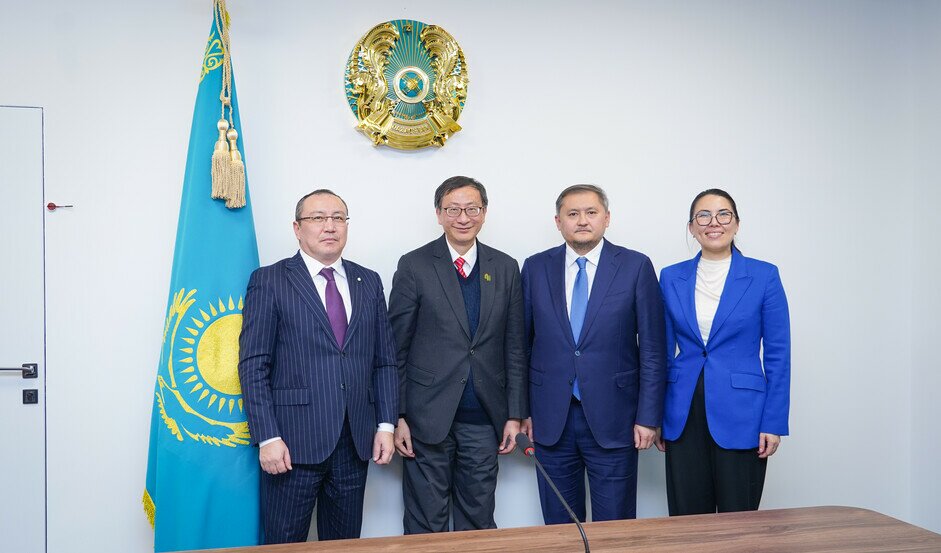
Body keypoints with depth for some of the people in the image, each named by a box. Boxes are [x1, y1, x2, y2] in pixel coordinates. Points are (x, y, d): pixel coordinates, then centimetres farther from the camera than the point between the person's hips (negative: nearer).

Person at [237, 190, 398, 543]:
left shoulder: (369, 282, 11)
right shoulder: (269, 282, -2)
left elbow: (385, 361, 11)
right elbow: (253, 366, -6)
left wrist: (386, 424, 3)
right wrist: (267, 437, -12)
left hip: (356, 441, 4)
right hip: (294, 440, -4)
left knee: (345, 543, 13)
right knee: (285, 542, 6)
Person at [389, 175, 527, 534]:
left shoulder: (506, 268, 6)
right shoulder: (414, 266, -3)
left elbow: (514, 347, 8)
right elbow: (396, 348, -2)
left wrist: (515, 414, 5)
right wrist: (397, 416, -6)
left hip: (484, 419, 3)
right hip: (428, 418, -3)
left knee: (479, 521, 12)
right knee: (426, 525, 7)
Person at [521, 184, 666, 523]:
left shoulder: (636, 267, -2)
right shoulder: (535, 268, 4)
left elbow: (652, 349, -2)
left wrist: (649, 417, -6)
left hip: (612, 418, -2)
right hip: (550, 419, 2)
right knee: (558, 525, 13)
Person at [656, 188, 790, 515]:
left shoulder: (764, 276, -2)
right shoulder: (671, 278, 5)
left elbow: (778, 354, -1)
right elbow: (663, 352, 9)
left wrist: (774, 422, -6)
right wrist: (655, 416, 6)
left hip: (740, 415, -2)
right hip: (683, 416, 2)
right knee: (686, 519, 9)